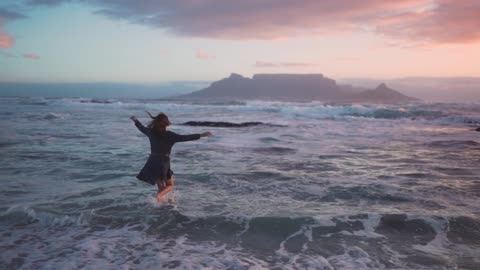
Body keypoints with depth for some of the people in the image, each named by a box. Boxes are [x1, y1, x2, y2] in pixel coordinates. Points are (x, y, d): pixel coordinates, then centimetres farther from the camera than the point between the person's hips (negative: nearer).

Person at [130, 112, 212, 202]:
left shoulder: (151, 132, -1)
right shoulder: (169, 135, -13)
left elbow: (142, 128, 19)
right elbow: (185, 138, -16)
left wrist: (135, 120, 40)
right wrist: (201, 135, -13)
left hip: (152, 162, 4)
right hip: (164, 163, -4)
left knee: (161, 187, 19)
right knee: (170, 185, 11)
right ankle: (160, 194, -16)